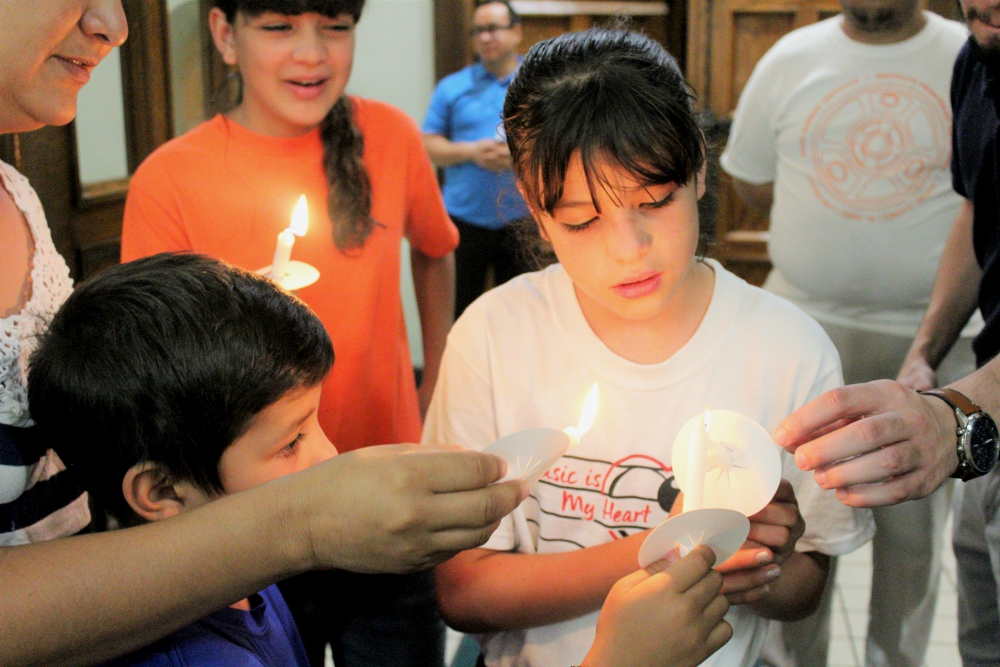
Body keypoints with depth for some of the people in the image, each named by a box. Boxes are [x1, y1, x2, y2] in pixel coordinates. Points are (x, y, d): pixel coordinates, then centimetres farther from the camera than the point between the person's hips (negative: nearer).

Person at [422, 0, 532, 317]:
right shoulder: (452, 87, 8)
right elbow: (429, 145, 4)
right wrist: (472, 152, -13)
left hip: (521, 221, 0)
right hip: (464, 218, 0)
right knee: (458, 308, 4)